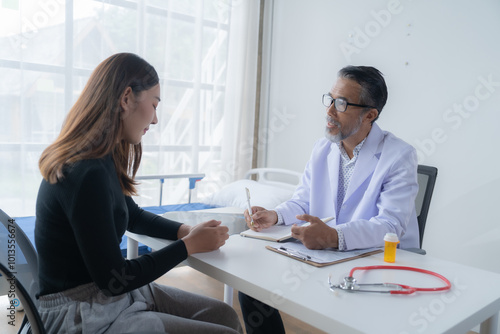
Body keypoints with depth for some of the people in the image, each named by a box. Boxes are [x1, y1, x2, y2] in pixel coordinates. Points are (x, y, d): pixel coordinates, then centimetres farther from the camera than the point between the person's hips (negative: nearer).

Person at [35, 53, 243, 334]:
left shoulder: (103, 161, 3)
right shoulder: (86, 174, -27)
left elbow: (134, 216, 18)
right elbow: (113, 280, -21)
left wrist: (187, 230, 2)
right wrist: (189, 245, -12)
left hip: (107, 293, 9)